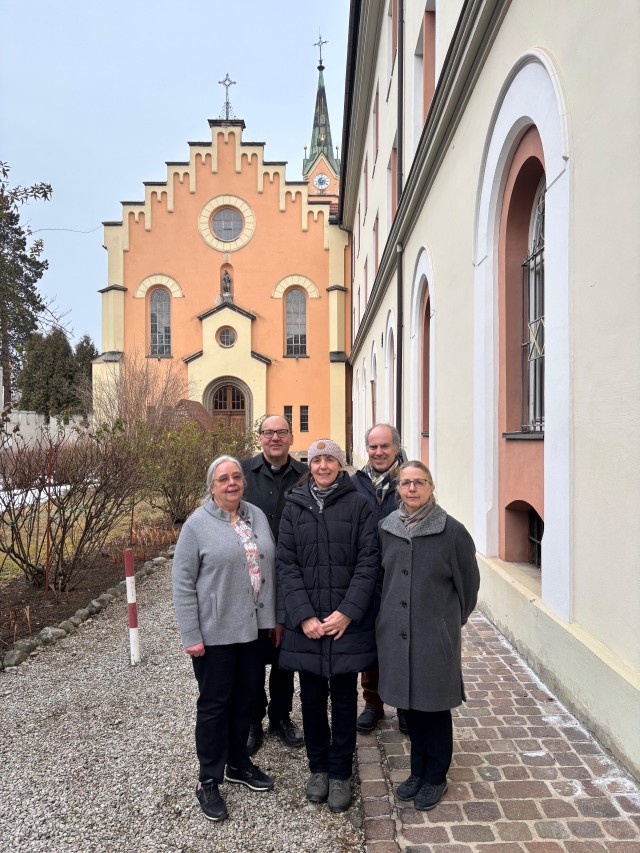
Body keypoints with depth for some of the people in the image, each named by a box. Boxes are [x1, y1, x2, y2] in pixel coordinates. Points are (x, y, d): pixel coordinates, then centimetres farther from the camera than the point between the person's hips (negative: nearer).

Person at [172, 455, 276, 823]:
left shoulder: (257, 516, 4)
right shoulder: (197, 525, -10)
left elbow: (271, 567, 11)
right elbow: (183, 583, -9)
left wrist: (275, 616, 10)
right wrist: (191, 636, -11)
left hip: (253, 628, 5)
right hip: (215, 633, -5)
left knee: (246, 699, 17)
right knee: (215, 704, 9)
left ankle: (238, 763, 38)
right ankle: (209, 780, 26)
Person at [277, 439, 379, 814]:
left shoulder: (358, 505, -3)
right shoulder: (295, 506, 3)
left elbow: (369, 562, -6)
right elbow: (286, 564, -1)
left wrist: (347, 612, -14)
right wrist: (304, 616, -10)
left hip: (347, 621, -1)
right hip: (306, 623, 2)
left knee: (344, 697, 10)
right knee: (312, 696, 13)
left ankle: (340, 772, 27)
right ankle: (318, 767, 33)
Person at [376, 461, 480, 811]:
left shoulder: (452, 531, -12)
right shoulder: (387, 528, 0)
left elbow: (468, 584, -2)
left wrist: (451, 623, 7)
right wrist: (388, 617, 13)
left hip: (436, 637, -4)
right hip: (396, 633, 4)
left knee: (435, 706, 10)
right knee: (411, 704, 17)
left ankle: (436, 777, 30)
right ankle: (418, 771, 36)